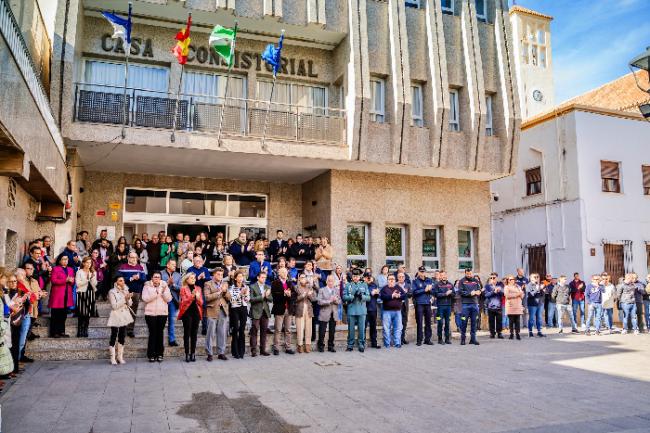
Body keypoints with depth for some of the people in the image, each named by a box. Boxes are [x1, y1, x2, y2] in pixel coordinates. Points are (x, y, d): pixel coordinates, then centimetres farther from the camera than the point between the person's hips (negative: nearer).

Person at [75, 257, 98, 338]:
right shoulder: (79, 272, 1)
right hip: (82, 293, -4)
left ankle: (85, 330, 10)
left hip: (90, 293, 4)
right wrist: (86, 279, -13)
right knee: (81, 313, -6)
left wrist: (92, 278, -9)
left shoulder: (93, 272, 13)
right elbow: (78, 284, -8)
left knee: (88, 312, 3)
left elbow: (95, 284, 6)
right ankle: (80, 331, 1)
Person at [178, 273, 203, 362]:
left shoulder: (198, 288, 13)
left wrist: (198, 298, -13)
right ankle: (187, 354, 0)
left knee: (194, 333, 4)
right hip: (187, 312, -4)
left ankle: (193, 353, 9)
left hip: (196, 312, 4)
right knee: (187, 333, -3)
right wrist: (192, 296, -24)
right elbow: (184, 301, -8)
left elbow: (201, 303, 9)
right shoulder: (183, 289, 2)